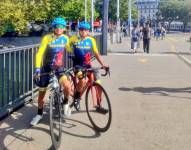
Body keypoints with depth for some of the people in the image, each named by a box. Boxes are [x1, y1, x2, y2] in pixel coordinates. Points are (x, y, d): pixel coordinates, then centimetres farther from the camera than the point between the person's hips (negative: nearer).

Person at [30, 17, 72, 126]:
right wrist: (37, 68, -27)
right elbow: (39, 53, -18)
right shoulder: (47, 38, -13)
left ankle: (66, 103, 4)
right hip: (46, 69, -1)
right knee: (42, 92, 7)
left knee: (67, 86, -26)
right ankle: (39, 114, 28)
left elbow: (70, 49, 17)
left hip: (59, 69, 1)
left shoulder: (65, 38, -3)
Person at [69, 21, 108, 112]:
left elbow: (96, 54, 2)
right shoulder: (73, 39, -7)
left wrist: (103, 65, -7)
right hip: (78, 65, -3)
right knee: (82, 81, -31)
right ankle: (77, 96, -1)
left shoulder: (91, 40, 0)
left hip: (88, 65, 3)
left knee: (98, 84, -5)